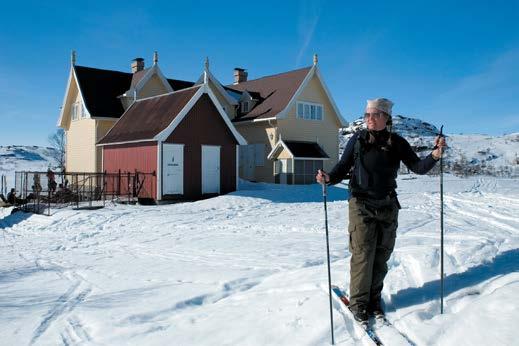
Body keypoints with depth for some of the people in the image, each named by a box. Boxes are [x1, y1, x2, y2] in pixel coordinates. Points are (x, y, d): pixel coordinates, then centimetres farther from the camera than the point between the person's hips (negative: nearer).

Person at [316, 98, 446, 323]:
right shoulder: (357, 140, -1)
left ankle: (374, 299, 28)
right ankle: (359, 302, 14)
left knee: (382, 255, 11)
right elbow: (343, 167, -1)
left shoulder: (397, 143, 2)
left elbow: (418, 167, 1)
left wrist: (435, 155, -16)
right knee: (362, 255, -2)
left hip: (388, 206, 3)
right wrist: (328, 178, -21)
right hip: (361, 205, -2)